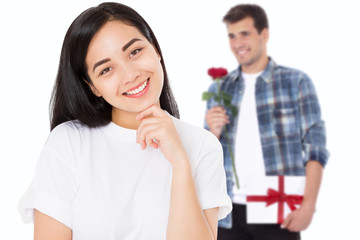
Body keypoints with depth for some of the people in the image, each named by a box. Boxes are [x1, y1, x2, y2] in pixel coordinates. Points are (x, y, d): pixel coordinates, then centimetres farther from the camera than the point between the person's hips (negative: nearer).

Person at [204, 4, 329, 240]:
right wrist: (213, 133, -8)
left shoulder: (296, 81, 0)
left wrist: (308, 205, -12)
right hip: (231, 212, 3)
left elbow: (316, 147, -3)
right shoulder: (219, 89, 9)